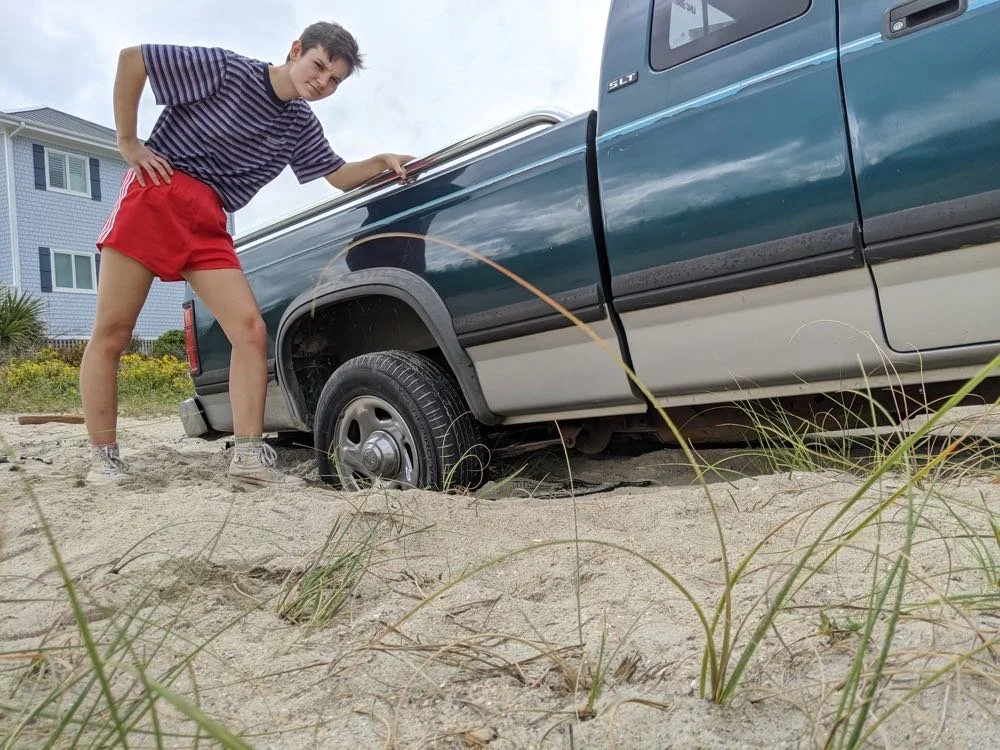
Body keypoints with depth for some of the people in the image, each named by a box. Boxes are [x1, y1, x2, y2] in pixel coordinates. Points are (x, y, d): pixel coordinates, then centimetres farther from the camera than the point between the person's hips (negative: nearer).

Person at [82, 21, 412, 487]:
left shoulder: (301, 124, 12)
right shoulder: (228, 70, -6)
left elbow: (339, 176, 19)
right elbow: (131, 58, -4)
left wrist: (382, 163, 0)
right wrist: (128, 142, -7)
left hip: (209, 224, 5)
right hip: (155, 195, -5)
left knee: (250, 330, -11)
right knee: (111, 334, -4)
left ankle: (249, 456, -9)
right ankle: (103, 458, 6)